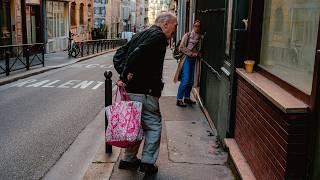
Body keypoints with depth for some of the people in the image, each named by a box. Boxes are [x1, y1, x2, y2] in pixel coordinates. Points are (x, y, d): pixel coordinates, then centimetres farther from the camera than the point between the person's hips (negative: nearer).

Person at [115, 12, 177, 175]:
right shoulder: (158, 36, -11)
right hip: (145, 92, -9)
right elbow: (137, 54, -26)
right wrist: (125, 76, -17)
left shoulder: (141, 35, 19)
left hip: (130, 89, 9)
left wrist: (123, 76, 4)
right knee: (154, 125, 5)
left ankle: (129, 160, 27)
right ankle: (148, 162, 9)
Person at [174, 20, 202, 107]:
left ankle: (187, 98, 24)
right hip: (187, 59, -5)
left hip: (195, 60, 5)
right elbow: (181, 47, -9)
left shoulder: (200, 37, 10)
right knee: (185, 80, -10)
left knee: (191, 81, 9)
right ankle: (179, 99, 0)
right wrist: (191, 53, -12)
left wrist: (198, 54, -2)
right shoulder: (187, 35, -3)